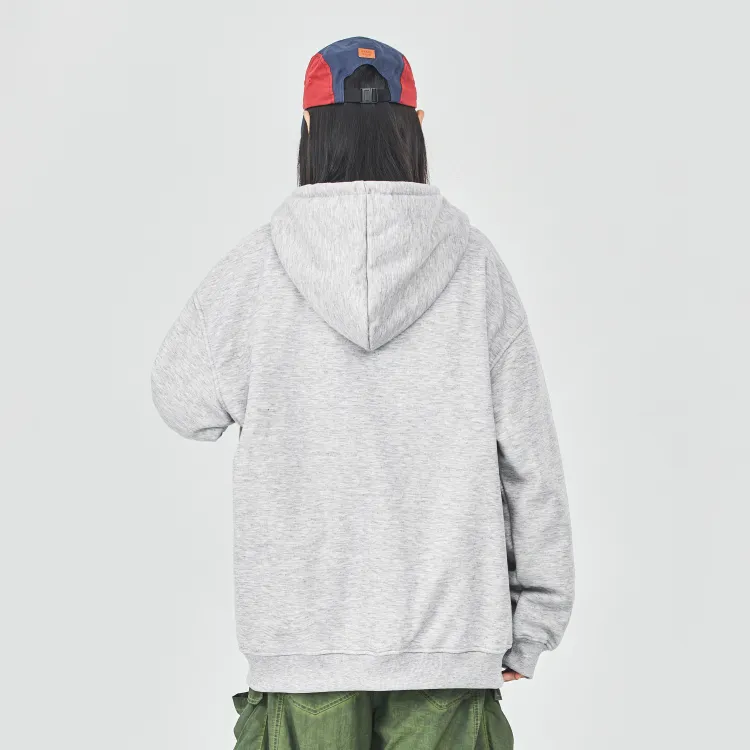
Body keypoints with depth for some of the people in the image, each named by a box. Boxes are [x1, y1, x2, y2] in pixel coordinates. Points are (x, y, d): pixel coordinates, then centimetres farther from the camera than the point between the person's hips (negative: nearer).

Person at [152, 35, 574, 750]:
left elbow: (182, 399, 11)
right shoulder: (475, 267, -3)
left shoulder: (253, 271, -5)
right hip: (449, 634, 1)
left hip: (303, 635, 0)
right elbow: (529, 458, 0)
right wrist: (532, 621, 10)